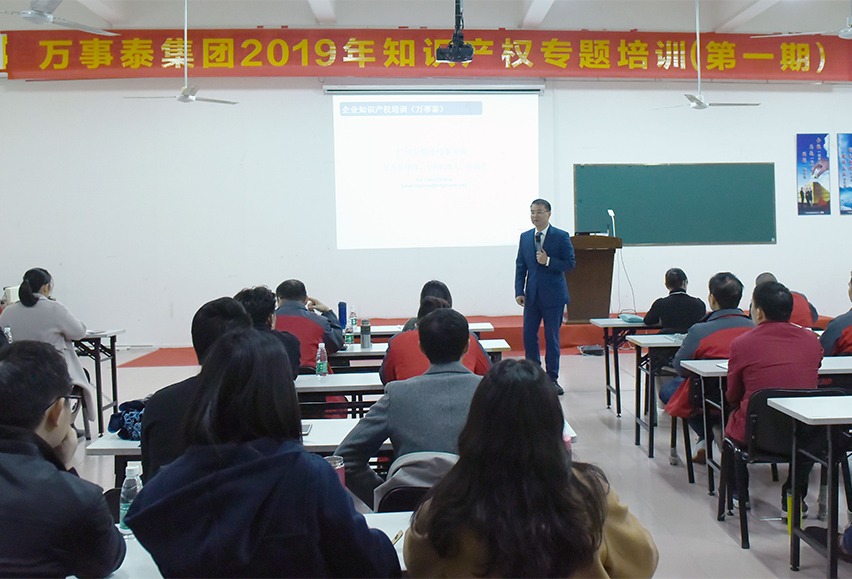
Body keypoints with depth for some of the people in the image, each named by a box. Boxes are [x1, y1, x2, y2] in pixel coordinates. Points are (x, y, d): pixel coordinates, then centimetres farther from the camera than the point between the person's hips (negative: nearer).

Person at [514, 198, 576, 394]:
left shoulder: (561, 237, -3)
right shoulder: (525, 237, 9)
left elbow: (570, 263, -6)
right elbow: (520, 266, 9)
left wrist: (548, 261, -19)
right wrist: (519, 292, 1)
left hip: (553, 296, -4)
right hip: (532, 295, 4)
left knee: (552, 337, 2)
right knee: (528, 336, 4)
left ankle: (552, 378, 13)